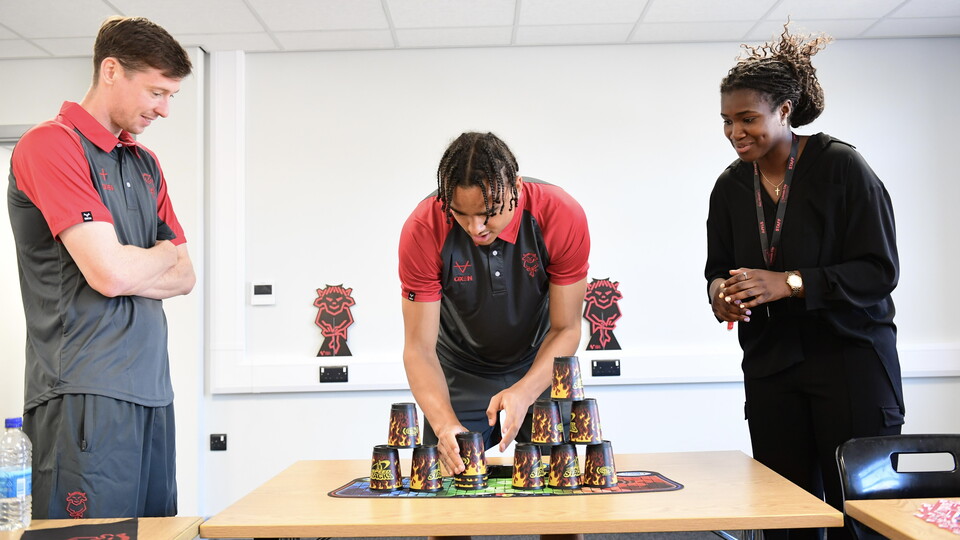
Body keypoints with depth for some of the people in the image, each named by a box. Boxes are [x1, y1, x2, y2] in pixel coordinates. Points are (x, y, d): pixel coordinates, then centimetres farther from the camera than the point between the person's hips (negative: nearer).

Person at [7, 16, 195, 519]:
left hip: (152, 390, 7)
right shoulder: (51, 144, -7)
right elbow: (110, 271, -17)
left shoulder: (146, 164, 17)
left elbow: (185, 277, 14)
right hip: (86, 396, -7)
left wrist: (130, 277, -5)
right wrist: (166, 253, 3)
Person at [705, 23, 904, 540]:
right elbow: (718, 266, 17)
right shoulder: (730, 186, 7)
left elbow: (880, 269, -12)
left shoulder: (841, 166, -8)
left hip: (849, 360, -4)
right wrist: (720, 291, -7)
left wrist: (790, 283, -22)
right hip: (770, 366, 4)